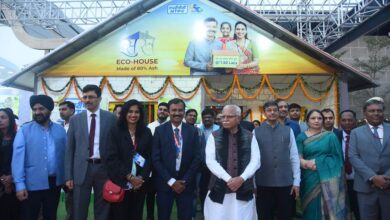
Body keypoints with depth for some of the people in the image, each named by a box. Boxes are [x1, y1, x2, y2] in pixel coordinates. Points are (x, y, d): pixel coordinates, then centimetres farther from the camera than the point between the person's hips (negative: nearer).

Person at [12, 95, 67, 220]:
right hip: (32, 183, -3)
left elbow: (65, 154, 4)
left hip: (55, 182, 3)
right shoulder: (25, 130, -4)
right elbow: (18, 157, -9)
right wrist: (20, 184, -16)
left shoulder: (60, 130, 4)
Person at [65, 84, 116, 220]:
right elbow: (70, 149, 6)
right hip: (82, 169, 1)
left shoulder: (110, 118, 1)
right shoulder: (75, 119, 5)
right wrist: (68, 175, 1)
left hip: (104, 168, -1)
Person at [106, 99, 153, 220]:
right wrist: (129, 176, -15)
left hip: (140, 183, 2)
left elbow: (150, 157, 3)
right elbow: (112, 158, -8)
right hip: (120, 182, -2)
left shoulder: (146, 132, 6)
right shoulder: (116, 131, -2)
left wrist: (141, 177, -10)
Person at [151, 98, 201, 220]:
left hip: (186, 183, 1)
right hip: (165, 183, -1)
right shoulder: (160, 130, -3)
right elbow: (155, 159, -6)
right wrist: (171, 181, -11)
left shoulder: (192, 131, 2)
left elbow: (197, 158, 0)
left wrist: (185, 181, -8)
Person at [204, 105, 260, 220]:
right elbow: (210, 161, -6)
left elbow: (255, 161, 0)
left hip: (244, 189, 1)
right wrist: (228, 179, -14)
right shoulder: (214, 136, 3)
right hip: (219, 189, 0)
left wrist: (241, 178, -14)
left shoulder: (249, 137, 6)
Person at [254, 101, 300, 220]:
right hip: (263, 184, -1)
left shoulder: (288, 131, 5)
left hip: (286, 183, 1)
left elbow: (294, 157, 3)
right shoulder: (256, 132, 0)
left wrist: (296, 181, 0)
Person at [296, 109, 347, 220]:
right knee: (312, 209, 4)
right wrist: (306, 163, -24)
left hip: (329, 178, 0)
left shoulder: (330, 136, 6)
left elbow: (338, 157, 7)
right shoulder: (301, 137, 5)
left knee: (330, 208, 0)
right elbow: (298, 157, -3)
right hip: (310, 178, 0)